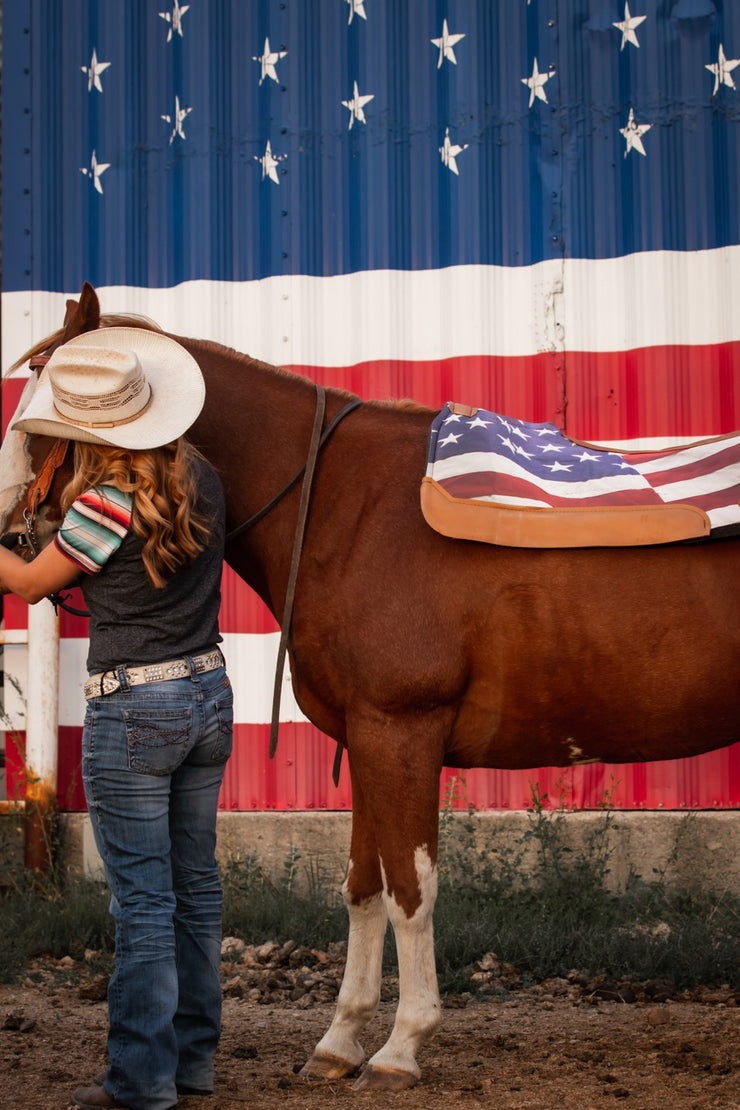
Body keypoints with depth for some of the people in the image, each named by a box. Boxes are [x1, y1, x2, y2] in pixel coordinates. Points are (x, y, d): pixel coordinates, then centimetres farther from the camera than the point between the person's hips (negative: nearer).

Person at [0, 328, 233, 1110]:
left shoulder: (108, 503, -18)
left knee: (142, 898, 1)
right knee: (195, 885, 15)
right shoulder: (202, 481, 2)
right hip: (208, 694, 7)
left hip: (131, 712, -7)